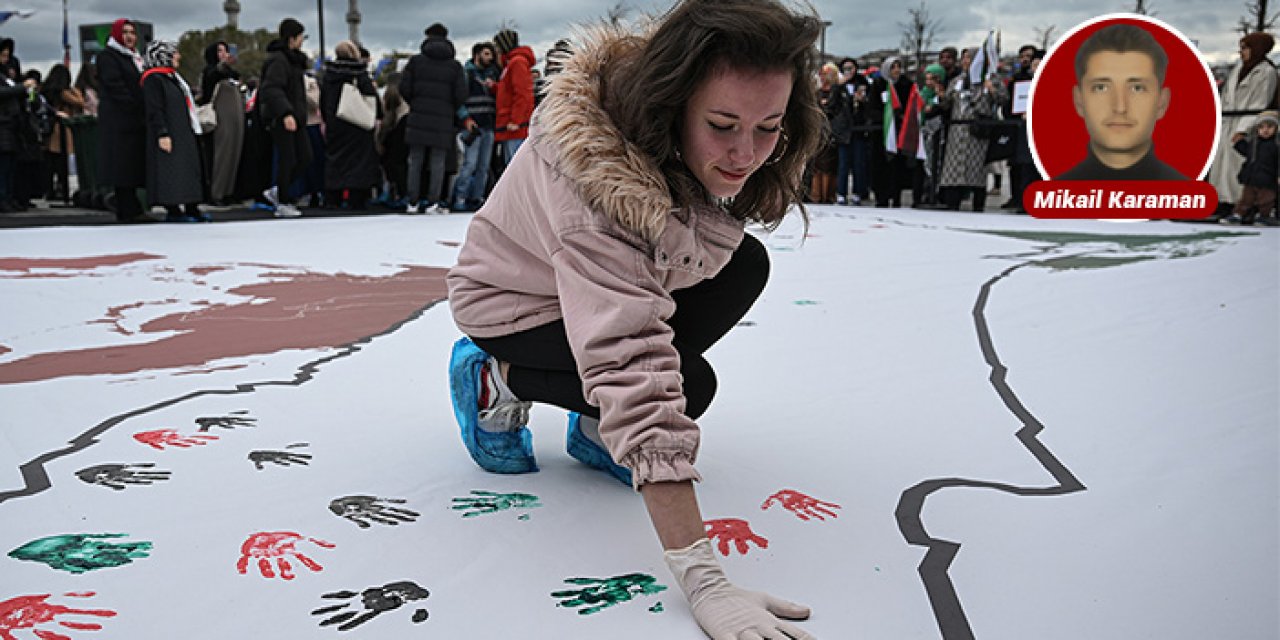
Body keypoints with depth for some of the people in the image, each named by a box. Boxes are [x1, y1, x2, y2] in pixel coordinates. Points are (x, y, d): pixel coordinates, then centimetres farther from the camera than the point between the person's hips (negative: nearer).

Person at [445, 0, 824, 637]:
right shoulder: (599, 196, -44)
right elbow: (636, 375, -50)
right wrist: (704, 584, -52)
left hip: (623, 273, 7)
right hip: (513, 303, -7)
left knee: (745, 264, -15)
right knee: (686, 382, -26)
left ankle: (596, 427, -2)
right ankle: (496, 380, -1)